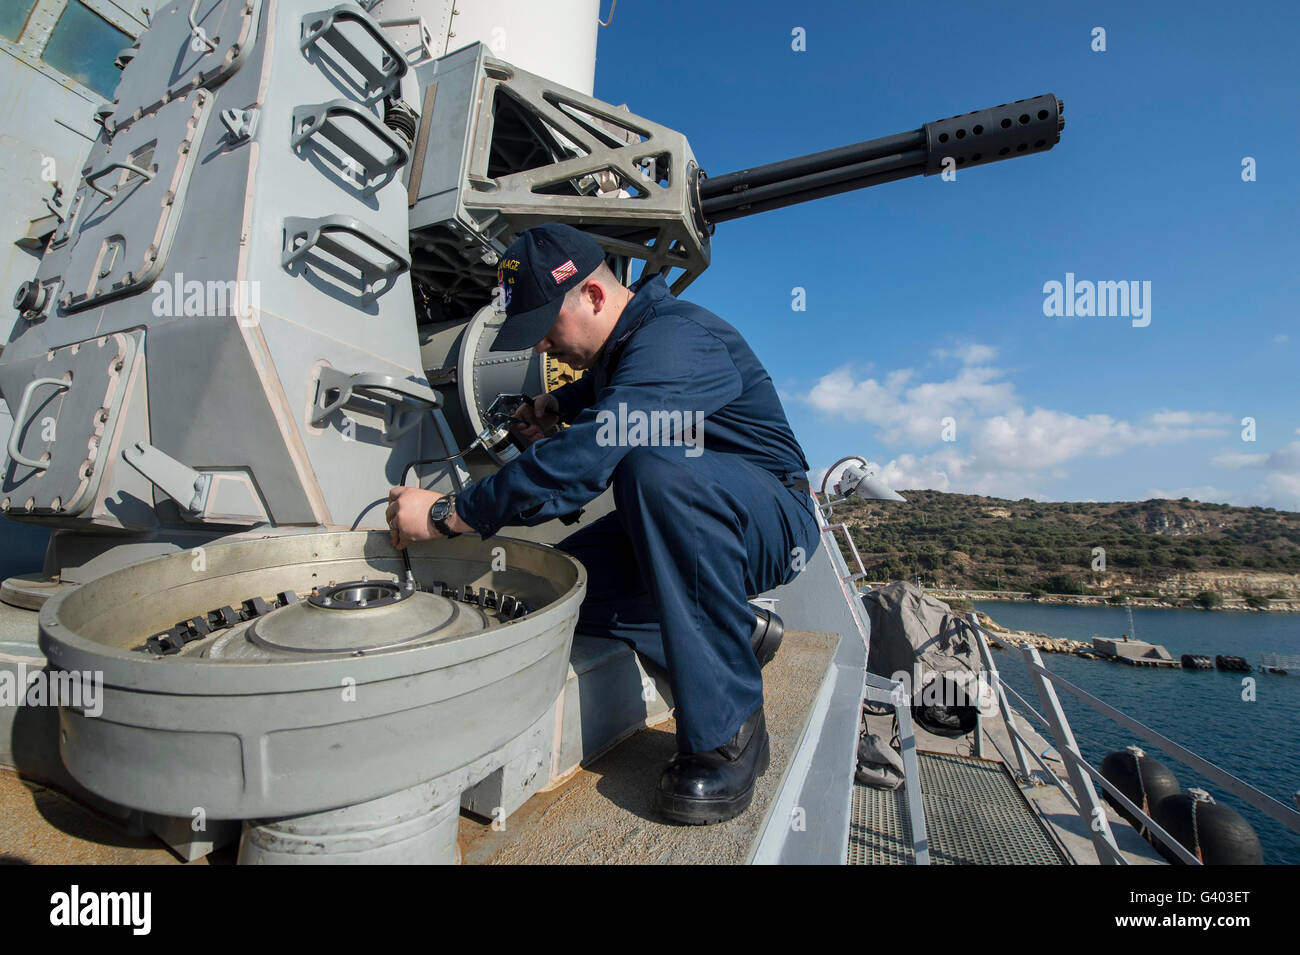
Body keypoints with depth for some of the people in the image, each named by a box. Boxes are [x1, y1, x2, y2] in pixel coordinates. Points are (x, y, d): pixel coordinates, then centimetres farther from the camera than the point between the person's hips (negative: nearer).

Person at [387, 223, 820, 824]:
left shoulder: (674, 337, -23)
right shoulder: (618, 344, 8)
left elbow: (589, 456, -37)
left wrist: (448, 513, -30)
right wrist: (555, 405, 14)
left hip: (772, 523, -8)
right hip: (684, 525, 8)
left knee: (659, 465, -40)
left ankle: (727, 731, -26)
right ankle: (737, 636, 3)